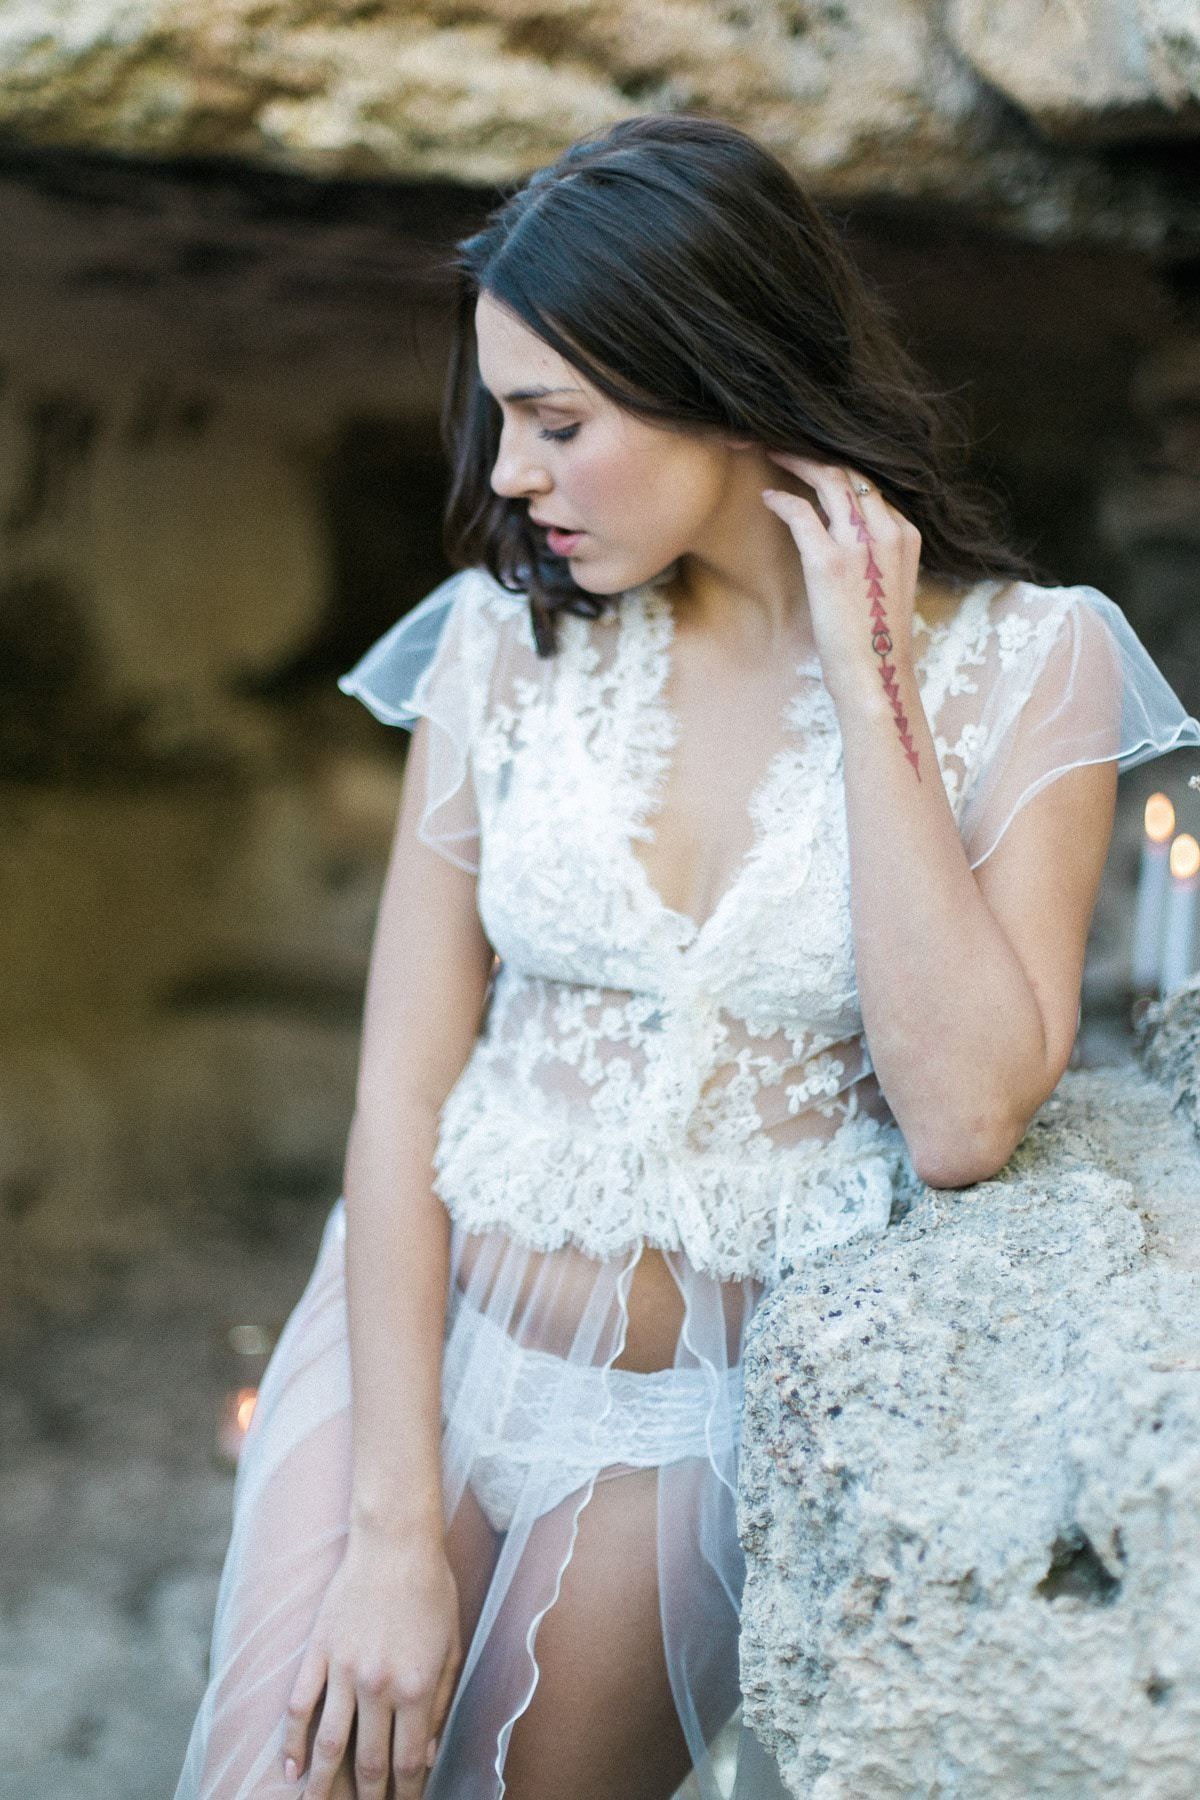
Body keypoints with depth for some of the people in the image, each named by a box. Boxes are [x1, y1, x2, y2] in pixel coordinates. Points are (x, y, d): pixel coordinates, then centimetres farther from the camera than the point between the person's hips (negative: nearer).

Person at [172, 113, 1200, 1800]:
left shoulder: (1023, 666, -10)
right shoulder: (514, 633, -5)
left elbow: (965, 1120, -21)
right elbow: (404, 1089, -6)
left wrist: (868, 685, -20)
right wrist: (392, 1530, -12)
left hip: (711, 1411, -1)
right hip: (426, 1332, 1)